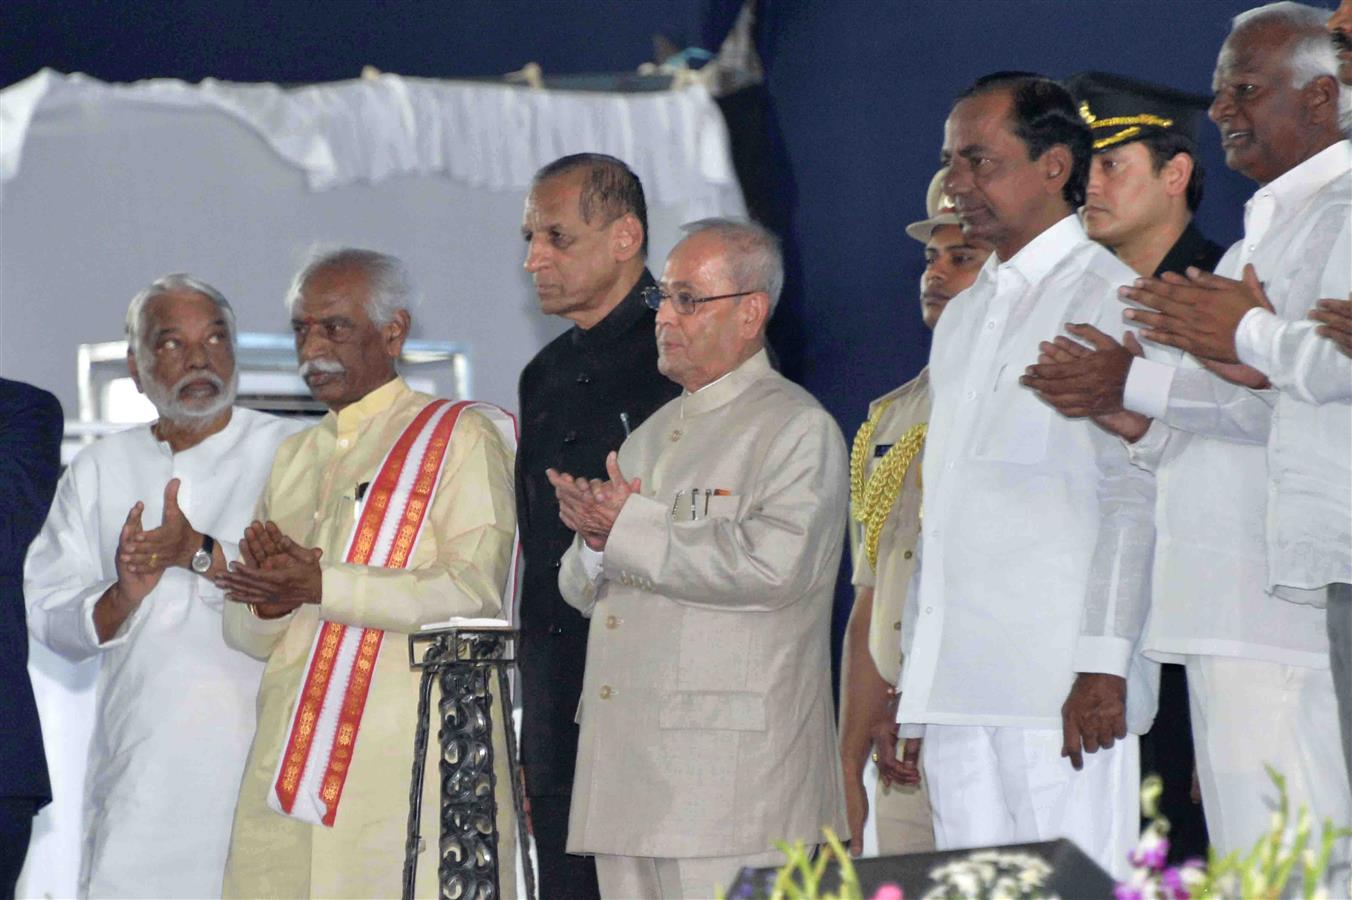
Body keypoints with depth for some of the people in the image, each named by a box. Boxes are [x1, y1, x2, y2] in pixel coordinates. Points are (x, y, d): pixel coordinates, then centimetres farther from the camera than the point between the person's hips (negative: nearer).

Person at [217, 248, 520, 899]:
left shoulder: (460, 436, 2)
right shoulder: (297, 457, 24)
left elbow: (475, 592, -11)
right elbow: (245, 632, 22)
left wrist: (322, 585, -15)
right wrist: (269, 598, -2)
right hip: (290, 765, 6)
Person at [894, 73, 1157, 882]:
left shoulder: (1105, 295, -2)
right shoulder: (963, 317, 24)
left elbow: (1133, 494, -10)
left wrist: (1103, 665, -17)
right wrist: (914, 678, 18)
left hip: (1062, 686, -8)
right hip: (959, 687, 8)